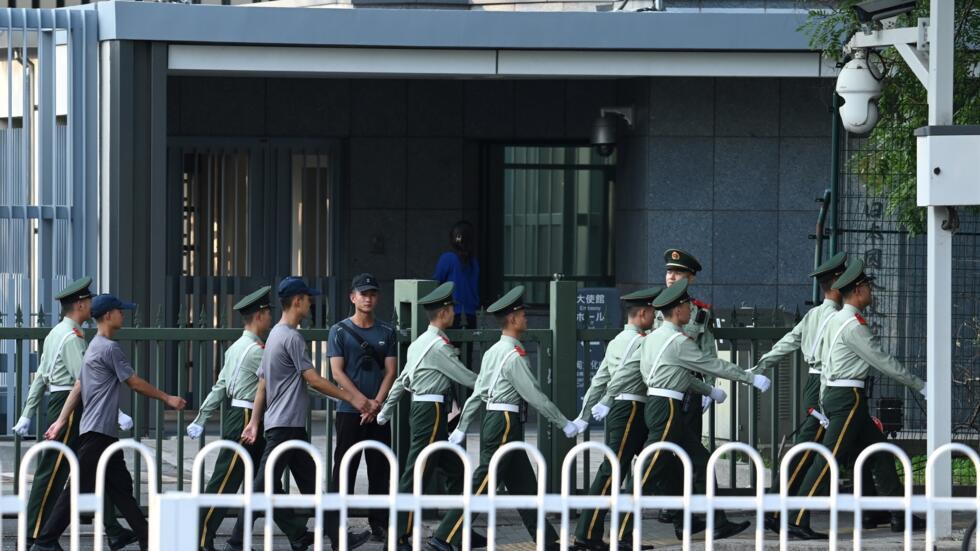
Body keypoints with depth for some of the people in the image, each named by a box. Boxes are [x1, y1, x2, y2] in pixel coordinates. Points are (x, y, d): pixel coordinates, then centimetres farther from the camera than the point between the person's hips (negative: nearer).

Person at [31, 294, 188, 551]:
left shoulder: (95, 347, 18)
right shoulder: (109, 348, -12)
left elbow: (78, 387, 16)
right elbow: (135, 383, -9)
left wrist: (62, 420, 14)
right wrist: (167, 398, 0)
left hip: (104, 433, 10)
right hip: (98, 431, -10)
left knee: (121, 486, 9)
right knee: (80, 489, -9)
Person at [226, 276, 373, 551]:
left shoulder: (275, 335, 17)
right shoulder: (291, 337, -14)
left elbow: (262, 383, 17)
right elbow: (314, 380, -16)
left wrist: (254, 421, 16)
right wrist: (351, 397, -12)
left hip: (292, 426, 10)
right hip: (286, 425, -10)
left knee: (310, 483, 9)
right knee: (265, 486, -7)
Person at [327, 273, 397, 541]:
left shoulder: (386, 332, 10)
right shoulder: (340, 331, 2)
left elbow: (390, 372, 5)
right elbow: (337, 373, -5)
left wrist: (376, 403, -10)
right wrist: (363, 402, -13)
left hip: (379, 412, 3)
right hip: (349, 411, -3)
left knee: (379, 469, 4)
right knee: (344, 468, -3)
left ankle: (379, 524, 8)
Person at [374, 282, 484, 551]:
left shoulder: (420, 343, 15)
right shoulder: (439, 345, -14)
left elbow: (402, 380, 19)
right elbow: (466, 377, -10)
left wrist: (385, 412, 23)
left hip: (420, 410, 10)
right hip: (431, 411, -10)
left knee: (455, 469, 13)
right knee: (416, 475, -8)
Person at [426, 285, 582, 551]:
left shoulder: (493, 352, 12)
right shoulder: (514, 356, -15)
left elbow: (478, 393, 15)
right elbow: (535, 396, -15)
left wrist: (462, 427, 18)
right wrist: (565, 424, -8)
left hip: (492, 420, 10)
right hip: (505, 422, -10)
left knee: (523, 484, 12)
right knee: (481, 483, -9)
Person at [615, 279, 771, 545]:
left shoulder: (653, 337, 14)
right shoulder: (678, 341, -13)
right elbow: (714, 365, -9)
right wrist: (751, 379, -2)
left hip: (657, 405, 10)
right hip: (666, 410, -10)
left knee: (700, 461, 12)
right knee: (650, 472, -9)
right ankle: (624, 534, -9)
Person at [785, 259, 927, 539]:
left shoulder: (834, 321, 15)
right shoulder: (854, 325, -15)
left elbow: (825, 364, 19)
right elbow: (883, 361, -13)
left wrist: (824, 403, 22)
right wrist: (920, 385, -5)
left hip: (833, 393, 10)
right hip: (849, 398, -10)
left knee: (880, 453, 12)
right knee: (829, 460, -12)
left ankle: (900, 516, 14)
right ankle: (797, 521, -15)